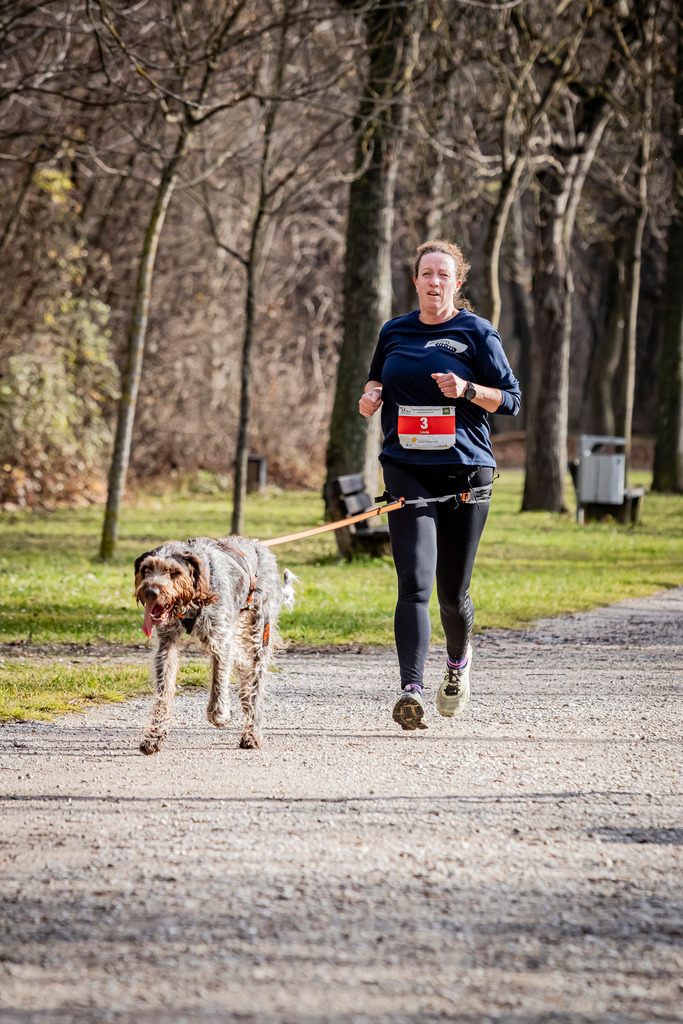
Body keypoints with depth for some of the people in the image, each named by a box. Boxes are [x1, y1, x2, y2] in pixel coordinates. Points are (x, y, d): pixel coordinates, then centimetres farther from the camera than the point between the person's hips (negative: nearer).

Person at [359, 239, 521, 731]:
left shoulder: (476, 333, 1)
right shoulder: (395, 332, 11)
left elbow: (511, 400, 1)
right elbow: (378, 378, 27)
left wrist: (467, 390, -17)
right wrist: (371, 393, 4)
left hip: (465, 473, -1)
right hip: (407, 471, 1)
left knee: (453, 591, 7)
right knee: (415, 582, -16)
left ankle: (459, 661, 39)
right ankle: (411, 689, -25)